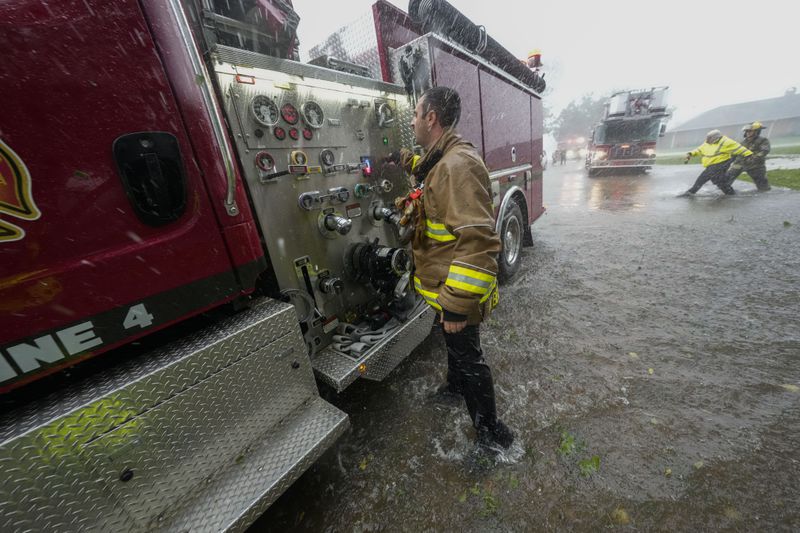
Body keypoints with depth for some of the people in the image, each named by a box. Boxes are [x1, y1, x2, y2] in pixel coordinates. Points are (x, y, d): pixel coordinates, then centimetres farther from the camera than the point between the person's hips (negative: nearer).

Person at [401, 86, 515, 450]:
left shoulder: (459, 164, -25)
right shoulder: (443, 160, 8)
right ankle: (456, 384, 57)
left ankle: (492, 433, 32)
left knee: (468, 356, 8)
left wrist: (456, 304, -31)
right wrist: (406, 160, 32)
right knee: (453, 343, 29)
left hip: (456, 291, -10)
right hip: (444, 284, 10)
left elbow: (477, 242, -33)